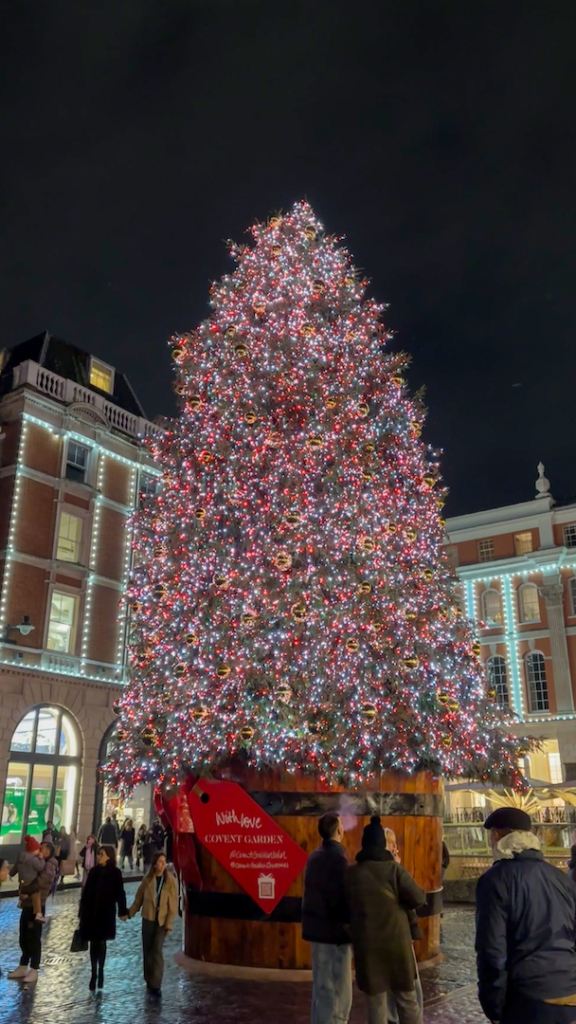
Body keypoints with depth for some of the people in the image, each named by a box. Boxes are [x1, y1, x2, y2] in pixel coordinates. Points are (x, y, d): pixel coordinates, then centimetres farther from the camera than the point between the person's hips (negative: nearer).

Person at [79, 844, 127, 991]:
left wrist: (122, 911, -9)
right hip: (91, 912, 3)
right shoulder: (94, 871, 2)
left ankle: (100, 972, 23)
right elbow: (86, 892, 6)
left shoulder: (115, 873, -8)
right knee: (94, 943, 7)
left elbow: (120, 893, -6)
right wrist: (82, 911, 6)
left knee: (101, 942, 6)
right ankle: (94, 973, 17)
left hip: (106, 913, -3)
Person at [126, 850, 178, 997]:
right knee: (147, 951, 10)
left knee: (157, 951, -11)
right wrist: (130, 913, -2)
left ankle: (156, 985, -2)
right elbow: (139, 899, 6)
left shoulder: (171, 880, -8)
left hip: (162, 921, -2)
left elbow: (173, 904, -7)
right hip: (148, 919, 2)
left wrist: (169, 924, -11)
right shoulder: (147, 880, -2)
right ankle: (149, 981, 27)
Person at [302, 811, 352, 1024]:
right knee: (338, 991, 0)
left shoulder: (315, 856, 9)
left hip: (317, 927, 9)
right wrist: (349, 923, -7)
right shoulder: (338, 856, -18)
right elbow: (342, 897, -19)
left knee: (322, 987, 18)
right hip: (334, 930, -9)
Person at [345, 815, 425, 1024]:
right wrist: (400, 903, 9)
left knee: (375, 1002, 10)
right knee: (407, 1000, 13)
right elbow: (418, 899, -11)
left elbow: (345, 907, 6)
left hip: (366, 944, 1)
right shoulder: (394, 869, -8)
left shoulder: (350, 873, -2)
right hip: (396, 942, -1)